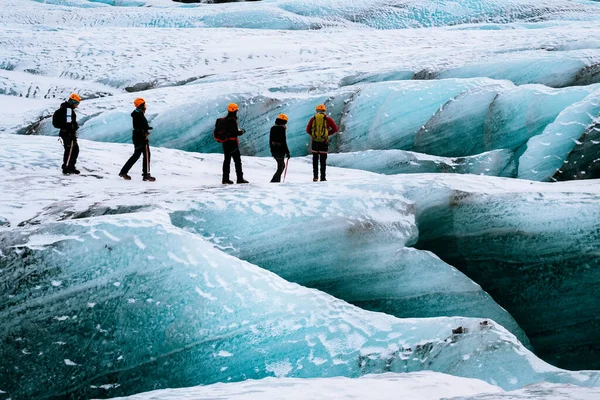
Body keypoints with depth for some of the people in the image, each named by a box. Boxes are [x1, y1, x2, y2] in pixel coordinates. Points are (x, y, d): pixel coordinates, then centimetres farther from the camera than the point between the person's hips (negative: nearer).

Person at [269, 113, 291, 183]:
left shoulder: (272, 128, 8)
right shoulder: (282, 129, -15)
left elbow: (270, 140, 15)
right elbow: (283, 141, -18)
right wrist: (287, 152, -12)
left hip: (274, 151, 8)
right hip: (280, 151, -8)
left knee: (282, 165, 22)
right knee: (280, 168, -1)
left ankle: (277, 180, 19)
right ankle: (274, 181, -9)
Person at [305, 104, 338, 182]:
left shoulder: (313, 119, 5)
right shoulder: (328, 119, 1)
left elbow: (308, 130, 3)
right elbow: (335, 129, 0)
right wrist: (328, 133, 10)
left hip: (315, 141, 1)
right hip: (324, 142, -1)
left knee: (315, 160, 13)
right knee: (323, 160, 4)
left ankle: (315, 176, 8)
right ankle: (323, 177, 2)